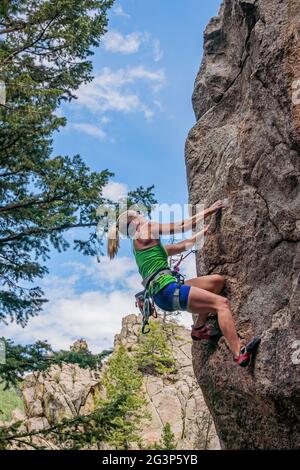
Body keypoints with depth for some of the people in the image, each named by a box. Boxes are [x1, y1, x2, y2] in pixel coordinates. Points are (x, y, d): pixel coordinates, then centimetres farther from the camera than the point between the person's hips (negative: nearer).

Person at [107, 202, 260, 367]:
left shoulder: (153, 245, 28)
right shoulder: (145, 231, 2)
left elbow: (184, 245, 30)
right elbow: (181, 226, 2)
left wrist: (206, 230, 32)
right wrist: (208, 211, 9)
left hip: (163, 293, 10)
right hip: (165, 289, -10)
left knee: (218, 280, 10)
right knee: (222, 303, -16)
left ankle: (199, 328, 11)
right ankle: (239, 354, -24)